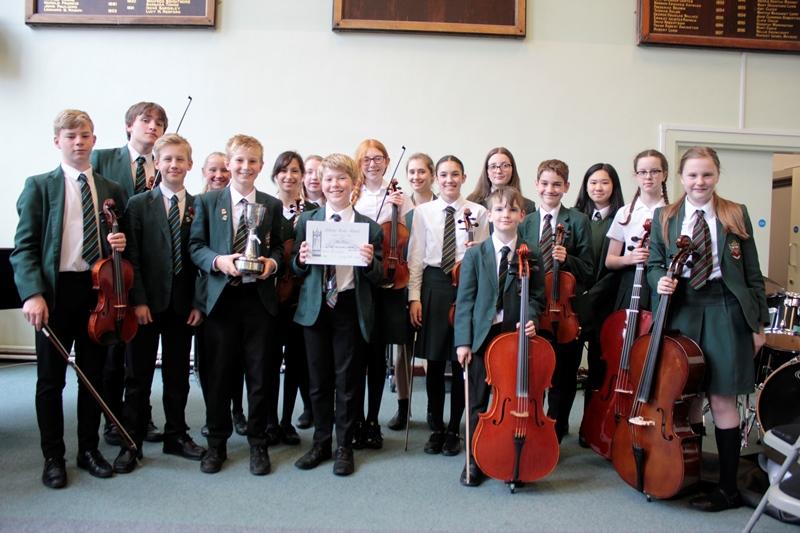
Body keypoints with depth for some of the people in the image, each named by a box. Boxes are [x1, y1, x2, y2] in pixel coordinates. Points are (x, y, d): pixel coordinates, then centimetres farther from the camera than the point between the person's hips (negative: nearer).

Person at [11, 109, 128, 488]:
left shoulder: (112, 190, 10)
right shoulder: (39, 186, 1)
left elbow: (121, 242, 18)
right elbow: (24, 246, -5)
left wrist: (122, 243, -6)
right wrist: (33, 293, -16)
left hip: (97, 290, 3)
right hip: (55, 291, -3)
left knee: (93, 375, 11)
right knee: (50, 379, 7)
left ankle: (89, 449, 26)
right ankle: (53, 457, 20)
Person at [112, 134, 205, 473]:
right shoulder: (139, 204, 1)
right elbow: (131, 256, -3)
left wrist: (199, 302, -4)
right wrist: (138, 300, -11)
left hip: (183, 304, 1)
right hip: (147, 303, -1)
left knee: (178, 374, 12)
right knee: (138, 375, 6)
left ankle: (176, 435, 26)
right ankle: (131, 442, 17)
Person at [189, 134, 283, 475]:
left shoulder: (272, 205, 8)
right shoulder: (207, 202, 5)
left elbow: (278, 247, 11)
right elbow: (195, 246, 3)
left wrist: (273, 262, -10)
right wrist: (217, 260, -15)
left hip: (260, 298, 1)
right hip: (221, 297, 0)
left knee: (258, 373, 6)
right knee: (218, 373, 7)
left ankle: (257, 443, 21)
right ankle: (217, 442, 24)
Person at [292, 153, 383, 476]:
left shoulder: (369, 227, -1)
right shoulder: (306, 221, 4)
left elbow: (377, 278, 1)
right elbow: (296, 270, 7)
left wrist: (370, 262, -19)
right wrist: (301, 260, -14)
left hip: (351, 309, -2)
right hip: (315, 308, 2)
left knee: (347, 380, 7)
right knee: (318, 380, 12)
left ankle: (344, 447, 23)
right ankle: (321, 443, 28)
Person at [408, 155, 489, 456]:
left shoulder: (477, 212, 3)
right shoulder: (423, 212, 4)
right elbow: (416, 257, 2)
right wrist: (414, 296, -3)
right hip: (433, 285, 1)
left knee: (461, 361, 6)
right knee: (435, 361, 8)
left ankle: (454, 430, 22)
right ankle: (436, 428, 24)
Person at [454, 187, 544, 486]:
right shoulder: (475, 255, 0)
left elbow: (537, 296, 7)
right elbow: (465, 300, -2)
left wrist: (531, 319, -13)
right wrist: (463, 340, -8)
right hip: (482, 337, 0)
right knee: (478, 402, 8)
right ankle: (474, 461, 23)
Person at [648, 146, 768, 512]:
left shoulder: (736, 215, 4)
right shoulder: (664, 217, 7)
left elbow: (752, 273, 4)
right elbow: (655, 264, 9)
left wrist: (759, 322, 2)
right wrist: (661, 280, -14)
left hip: (726, 313, -1)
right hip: (682, 311, 2)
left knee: (721, 399, 1)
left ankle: (728, 488, 11)